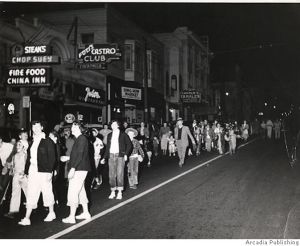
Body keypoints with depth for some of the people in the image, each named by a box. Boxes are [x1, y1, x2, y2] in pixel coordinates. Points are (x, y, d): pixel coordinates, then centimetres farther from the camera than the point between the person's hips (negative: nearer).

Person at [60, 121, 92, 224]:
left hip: (79, 169, -10)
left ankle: (71, 217, -5)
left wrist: (73, 168, -26)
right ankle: (86, 213, 25)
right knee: (81, 191, 16)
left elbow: (80, 155, -22)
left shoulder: (82, 139, -15)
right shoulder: (78, 139, 15)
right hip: (79, 169, 10)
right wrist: (68, 158, 24)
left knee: (73, 192, -8)